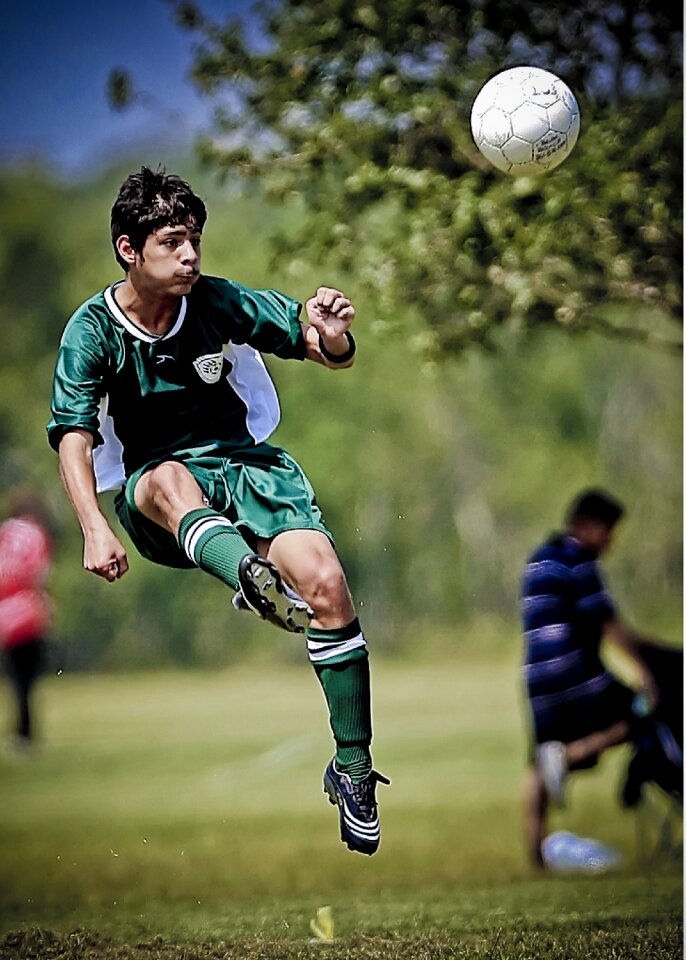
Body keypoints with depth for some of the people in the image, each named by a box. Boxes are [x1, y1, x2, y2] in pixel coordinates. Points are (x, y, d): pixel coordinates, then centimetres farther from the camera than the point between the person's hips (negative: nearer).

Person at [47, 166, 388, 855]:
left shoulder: (217, 301, -4)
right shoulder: (93, 330, -6)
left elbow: (334, 357, 2)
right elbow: (73, 438, -16)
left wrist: (331, 336, -24)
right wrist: (95, 529, -33)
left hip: (243, 461, 1)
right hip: (151, 484, -1)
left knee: (325, 583, -24)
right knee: (169, 478, -39)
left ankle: (353, 772, -12)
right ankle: (254, 580, -71)